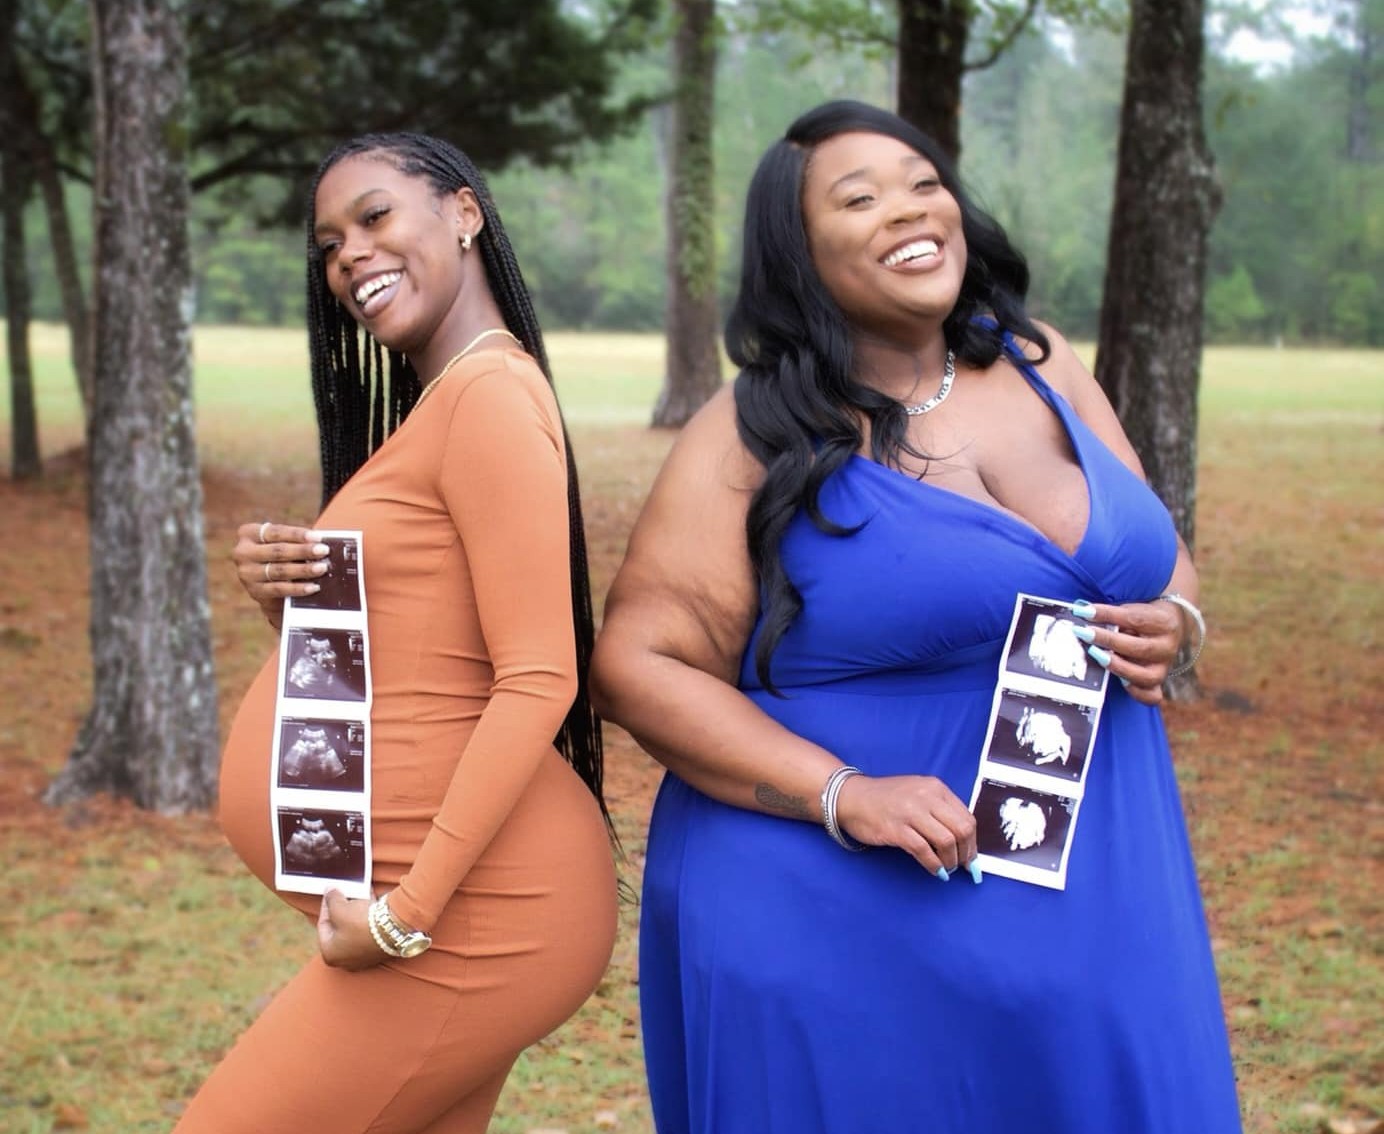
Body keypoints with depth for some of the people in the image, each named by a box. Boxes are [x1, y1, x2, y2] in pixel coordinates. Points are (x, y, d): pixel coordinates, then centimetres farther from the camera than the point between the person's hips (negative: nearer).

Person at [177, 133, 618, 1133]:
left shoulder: (491, 392, -14)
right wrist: (288, 601, -2)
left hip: (477, 912, -9)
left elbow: (538, 681, -20)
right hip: (462, 906, 9)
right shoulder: (431, 406, 17)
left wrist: (407, 913, -20)